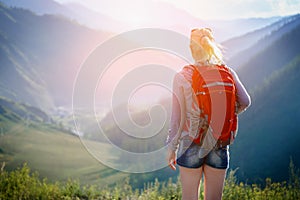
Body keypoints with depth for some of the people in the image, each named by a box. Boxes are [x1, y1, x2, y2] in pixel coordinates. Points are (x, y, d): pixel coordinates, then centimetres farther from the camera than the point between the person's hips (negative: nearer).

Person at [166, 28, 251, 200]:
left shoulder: (182, 77, -7)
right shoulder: (227, 73, -2)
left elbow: (177, 116, -5)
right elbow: (245, 102, -5)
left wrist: (172, 148, 4)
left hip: (191, 145, -2)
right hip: (220, 145, 2)